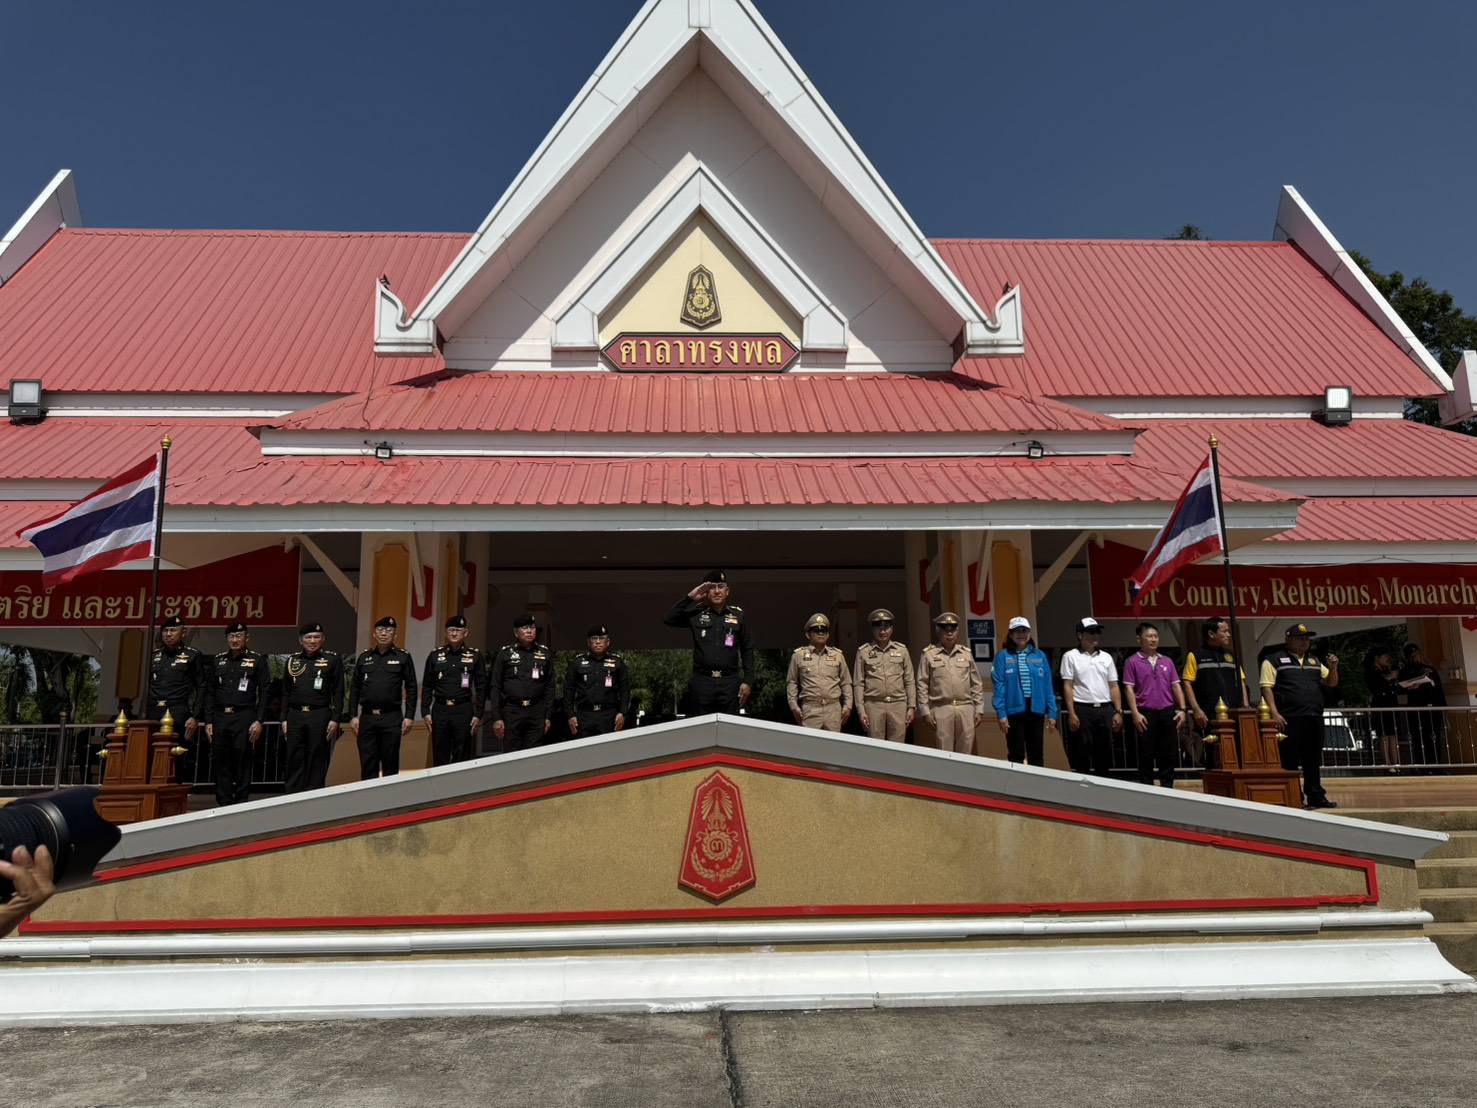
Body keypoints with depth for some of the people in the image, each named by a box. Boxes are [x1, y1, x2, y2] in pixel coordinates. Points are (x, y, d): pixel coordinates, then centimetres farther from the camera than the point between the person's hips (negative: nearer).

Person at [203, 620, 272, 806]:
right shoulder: (217, 660, 13)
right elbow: (209, 693, 14)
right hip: (220, 718, 4)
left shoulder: (257, 660, 2)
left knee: (242, 763, -3)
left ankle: (241, 803, 4)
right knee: (221, 764, 3)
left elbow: (265, 692, -2)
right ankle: (224, 805, 10)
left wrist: (259, 721, -9)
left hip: (244, 717, -4)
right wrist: (208, 721, 7)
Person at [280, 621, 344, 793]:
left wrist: (335, 719, -7)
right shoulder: (292, 660, 12)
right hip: (295, 716, 3)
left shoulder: (333, 660, 1)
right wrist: (284, 719, 9)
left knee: (317, 763, 1)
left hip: (320, 716, -3)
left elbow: (338, 692, -1)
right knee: (294, 761, 5)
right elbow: (285, 693, 15)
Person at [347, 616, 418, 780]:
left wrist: (409, 717, -5)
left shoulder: (403, 657, 3)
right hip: (367, 717, 2)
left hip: (392, 718, -2)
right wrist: (353, 716, 5)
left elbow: (411, 688, 1)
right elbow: (355, 689, 12)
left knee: (391, 764, 3)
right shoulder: (364, 657, 11)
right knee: (367, 765, 5)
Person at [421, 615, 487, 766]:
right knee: (440, 756, 6)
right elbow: (427, 686, 10)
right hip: (440, 710, 2)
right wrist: (426, 711, 2)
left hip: (463, 710, -2)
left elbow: (481, 687, 2)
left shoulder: (475, 656, 2)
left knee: (462, 756, 2)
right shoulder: (435, 655, 7)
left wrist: (478, 715, -3)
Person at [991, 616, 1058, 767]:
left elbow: (1047, 686, 8)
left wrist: (1052, 712, 3)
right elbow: (999, 686, -5)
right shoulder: (1003, 657, -1)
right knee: (1016, 754, 4)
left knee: (1037, 754, 10)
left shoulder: (1040, 656, 8)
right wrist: (1001, 714, -12)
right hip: (1014, 710, -3)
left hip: (1036, 710, 3)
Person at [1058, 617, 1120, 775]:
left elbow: (1114, 686, 13)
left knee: (1104, 755, 8)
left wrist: (1118, 712, 4)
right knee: (1082, 755, -2)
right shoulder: (1070, 656, 1)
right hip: (1082, 710, -4)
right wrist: (1071, 714, -12)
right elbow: (1067, 686, -4)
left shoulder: (1106, 657, 14)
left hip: (1105, 710, 4)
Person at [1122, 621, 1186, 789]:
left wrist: (1181, 709, 3)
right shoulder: (1132, 661, 0)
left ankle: (1167, 788, 15)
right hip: (1146, 714, -4)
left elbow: (1176, 686, 13)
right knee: (1146, 755, 1)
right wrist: (1135, 713, -12)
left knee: (1169, 754, 6)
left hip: (1168, 712, 4)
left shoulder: (1167, 661, 13)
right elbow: (1129, 689, -4)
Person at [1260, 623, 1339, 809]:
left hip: (1314, 718, 6)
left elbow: (1331, 683, 23)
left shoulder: (1314, 661, 20)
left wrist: (1333, 668, 2)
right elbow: (1266, 687, -7)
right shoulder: (1274, 660, 1)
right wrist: (1274, 713, -17)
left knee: (1313, 761, 11)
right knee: (1290, 761, -5)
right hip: (1290, 719, -6)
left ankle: (1316, 796, 19)